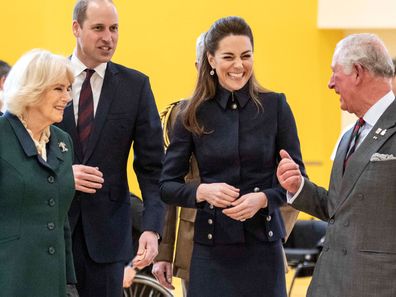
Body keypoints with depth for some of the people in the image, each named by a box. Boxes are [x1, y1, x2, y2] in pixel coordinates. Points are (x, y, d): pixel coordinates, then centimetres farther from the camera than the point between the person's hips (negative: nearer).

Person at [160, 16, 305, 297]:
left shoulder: (275, 106, 1)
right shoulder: (193, 116, 3)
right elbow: (166, 184, 4)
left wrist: (263, 199, -14)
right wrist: (202, 191, -15)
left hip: (263, 244, 0)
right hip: (212, 249, 0)